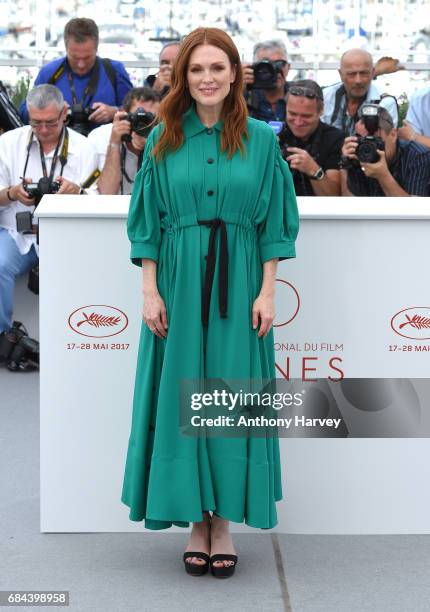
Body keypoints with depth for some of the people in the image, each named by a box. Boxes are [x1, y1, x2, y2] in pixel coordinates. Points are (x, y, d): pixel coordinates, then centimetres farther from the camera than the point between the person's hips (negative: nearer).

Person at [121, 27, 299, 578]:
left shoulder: (261, 139, 2)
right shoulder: (163, 140, 4)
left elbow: (273, 222, 2)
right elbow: (148, 223, 4)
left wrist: (267, 292, -4)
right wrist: (150, 291, -4)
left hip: (237, 285, -1)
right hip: (179, 283, 1)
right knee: (182, 397, 3)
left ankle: (224, 523, 13)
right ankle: (196, 521, 14)